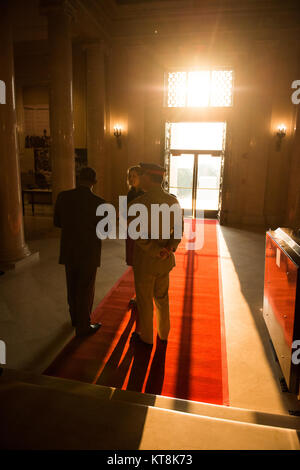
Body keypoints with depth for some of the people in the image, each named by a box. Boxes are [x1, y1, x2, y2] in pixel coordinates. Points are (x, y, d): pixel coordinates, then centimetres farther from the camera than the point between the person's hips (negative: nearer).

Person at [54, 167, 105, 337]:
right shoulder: (99, 203, -18)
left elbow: (58, 222, 5)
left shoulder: (63, 197, -7)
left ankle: (76, 317, 41)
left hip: (69, 251, 5)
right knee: (86, 290, 9)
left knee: (73, 286, 22)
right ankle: (83, 326, 21)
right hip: (89, 253, -5)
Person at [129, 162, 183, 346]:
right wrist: (169, 249, -13)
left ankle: (145, 336, 32)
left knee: (144, 299, 13)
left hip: (145, 260, -5)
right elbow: (179, 229, -3)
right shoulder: (173, 201, -3)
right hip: (165, 261, 5)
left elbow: (138, 235, -26)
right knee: (162, 296, 22)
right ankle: (164, 333, 39)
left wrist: (156, 252, -18)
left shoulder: (137, 204, -21)